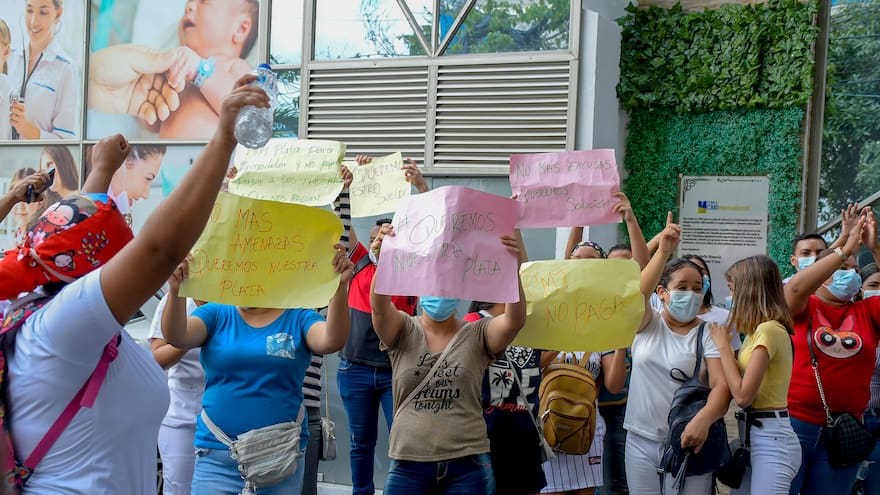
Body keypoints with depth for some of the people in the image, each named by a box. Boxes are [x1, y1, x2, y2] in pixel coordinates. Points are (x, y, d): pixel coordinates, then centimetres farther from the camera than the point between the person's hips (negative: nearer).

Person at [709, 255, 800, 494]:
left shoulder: (769, 330, -17)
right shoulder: (762, 329, 12)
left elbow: (742, 395, -21)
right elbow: (741, 388, 12)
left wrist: (723, 345, -11)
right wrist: (724, 344, 9)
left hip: (770, 439, -10)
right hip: (756, 435, 10)